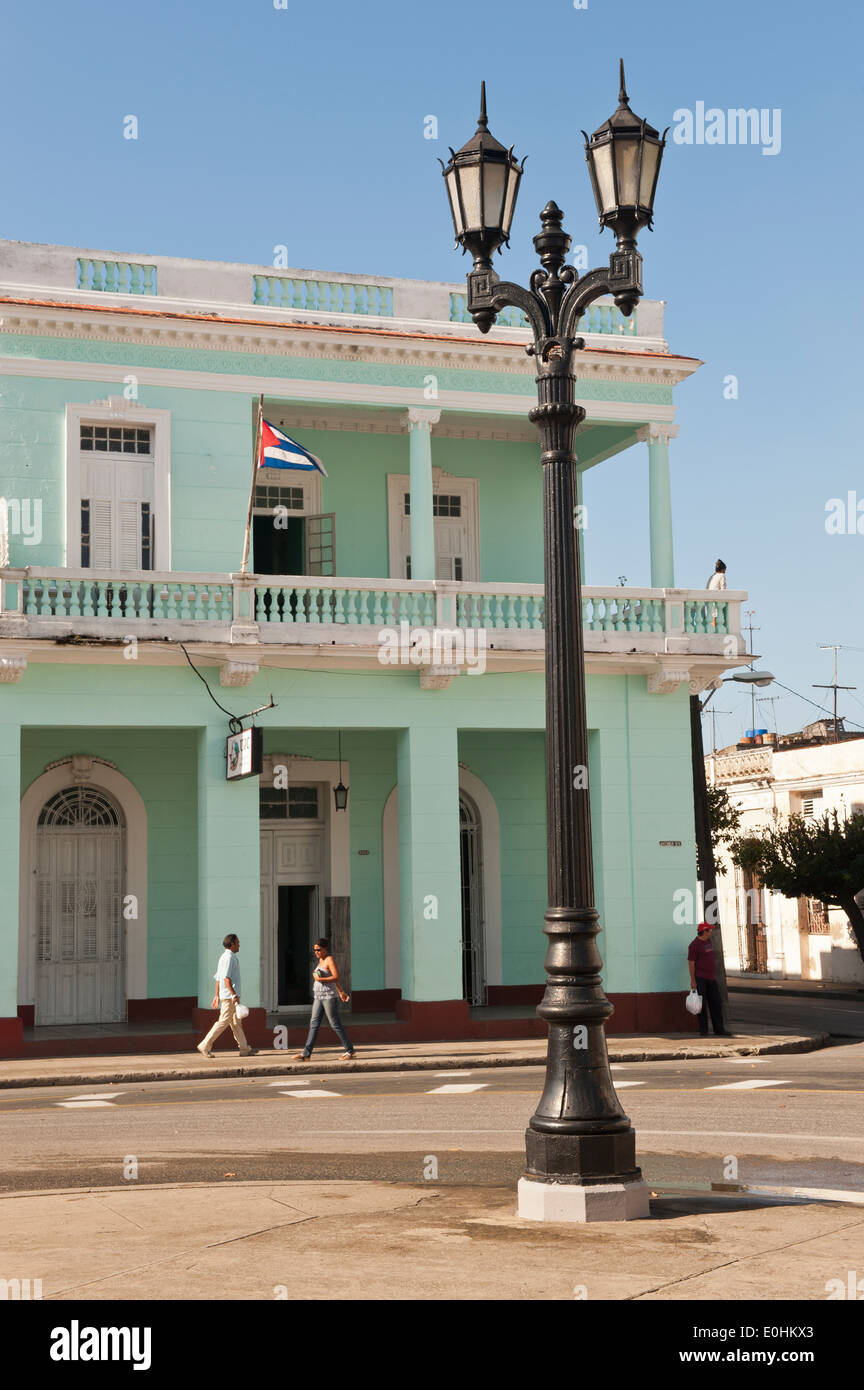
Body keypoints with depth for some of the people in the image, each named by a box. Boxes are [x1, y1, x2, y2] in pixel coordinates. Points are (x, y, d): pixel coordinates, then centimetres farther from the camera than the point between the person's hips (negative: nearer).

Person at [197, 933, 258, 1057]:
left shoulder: (224, 957, 18)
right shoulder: (229, 957, -14)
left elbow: (218, 978, 20)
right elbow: (226, 978, -22)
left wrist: (217, 995, 22)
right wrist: (234, 995, -24)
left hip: (225, 995, 11)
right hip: (229, 996, -11)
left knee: (236, 1023, 10)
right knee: (223, 1021, -8)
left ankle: (244, 1049, 13)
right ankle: (205, 1046, -7)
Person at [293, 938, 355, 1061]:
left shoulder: (330, 960, -9)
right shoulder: (320, 961, 17)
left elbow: (336, 977, -18)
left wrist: (319, 979, -16)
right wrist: (341, 992, 27)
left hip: (329, 996, -8)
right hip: (318, 997, 8)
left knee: (335, 1025, -3)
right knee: (314, 1024, 2)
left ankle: (349, 1050, 8)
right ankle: (306, 1054, -1)